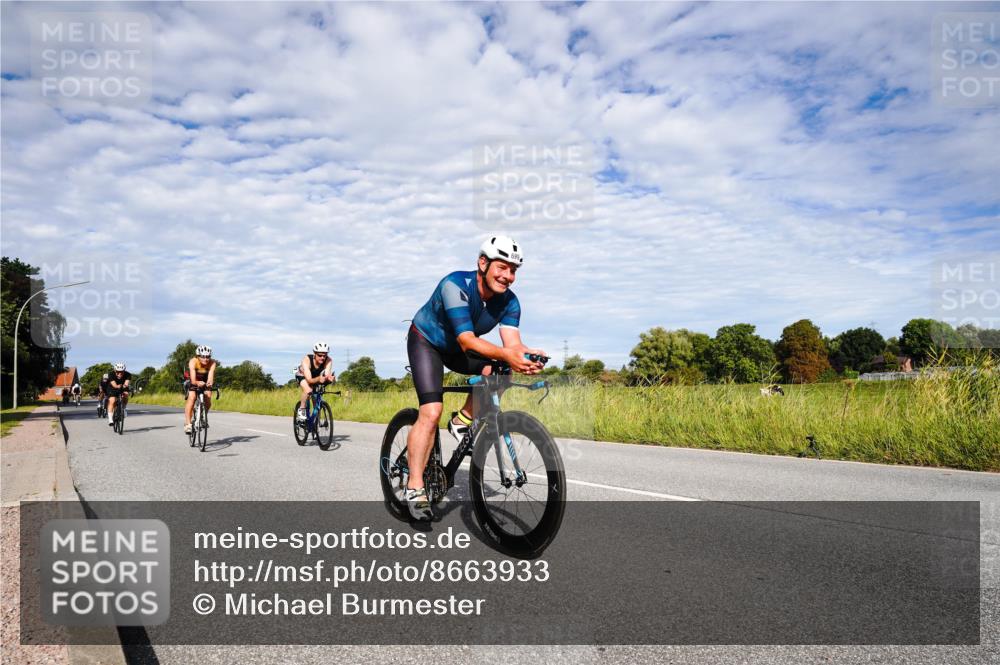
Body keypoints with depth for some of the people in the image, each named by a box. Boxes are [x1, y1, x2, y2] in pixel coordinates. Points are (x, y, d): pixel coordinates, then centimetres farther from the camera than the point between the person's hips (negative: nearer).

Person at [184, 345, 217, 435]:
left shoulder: (212, 363, -28)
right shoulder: (193, 362, -32)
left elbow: (211, 375, -43)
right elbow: (193, 380, -43)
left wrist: (210, 383, -65)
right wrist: (197, 383, -65)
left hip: (204, 381, 2)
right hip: (191, 381, -2)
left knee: (208, 397, -21)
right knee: (192, 397, -26)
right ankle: (187, 424, -25)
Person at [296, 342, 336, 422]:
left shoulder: (328, 361, -32)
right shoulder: (307, 359, -39)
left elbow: (327, 375, -41)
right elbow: (309, 379, -46)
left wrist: (329, 379, -64)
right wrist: (318, 379, -66)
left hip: (317, 376, 4)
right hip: (303, 375, -4)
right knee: (308, 390, -31)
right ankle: (301, 411, -12)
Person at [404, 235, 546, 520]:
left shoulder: (509, 301, -17)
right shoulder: (455, 285, -34)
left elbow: (512, 342, -28)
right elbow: (466, 339, -43)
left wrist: (525, 356, -52)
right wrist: (506, 354, -57)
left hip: (457, 348, 5)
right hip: (426, 341, -5)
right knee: (432, 412, -21)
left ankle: (463, 420, 1)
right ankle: (415, 488, -14)